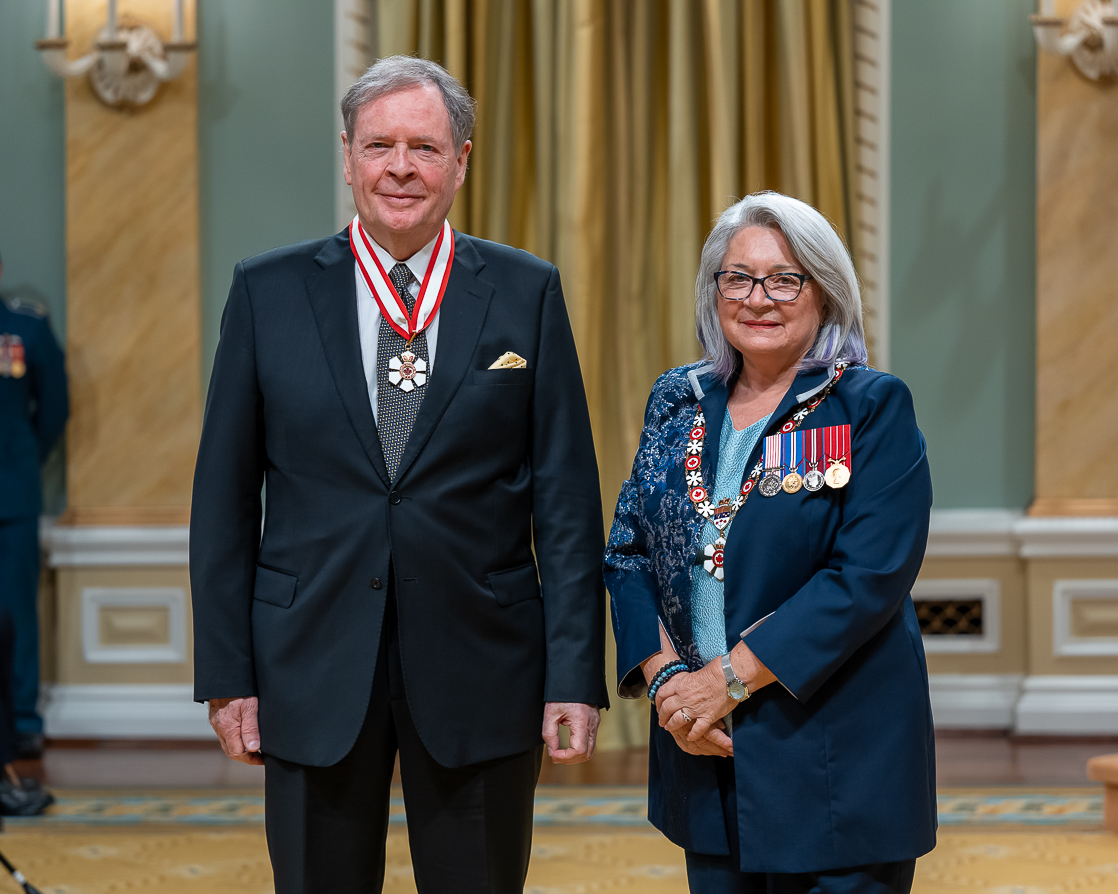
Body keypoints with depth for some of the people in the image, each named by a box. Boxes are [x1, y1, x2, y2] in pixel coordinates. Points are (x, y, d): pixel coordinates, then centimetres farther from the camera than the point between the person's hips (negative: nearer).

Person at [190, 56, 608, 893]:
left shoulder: (527, 292, 3)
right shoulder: (270, 291, 4)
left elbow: (566, 499, 1)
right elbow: (225, 496, 5)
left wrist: (575, 675, -5)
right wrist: (226, 673, 0)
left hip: (480, 668, 0)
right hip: (315, 666, 0)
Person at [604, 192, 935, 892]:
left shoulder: (872, 407, -6)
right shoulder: (679, 402, 10)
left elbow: (871, 576, -16)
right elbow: (629, 551, 8)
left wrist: (731, 677, -18)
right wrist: (664, 677, -9)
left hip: (836, 759, -4)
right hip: (702, 753, 5)